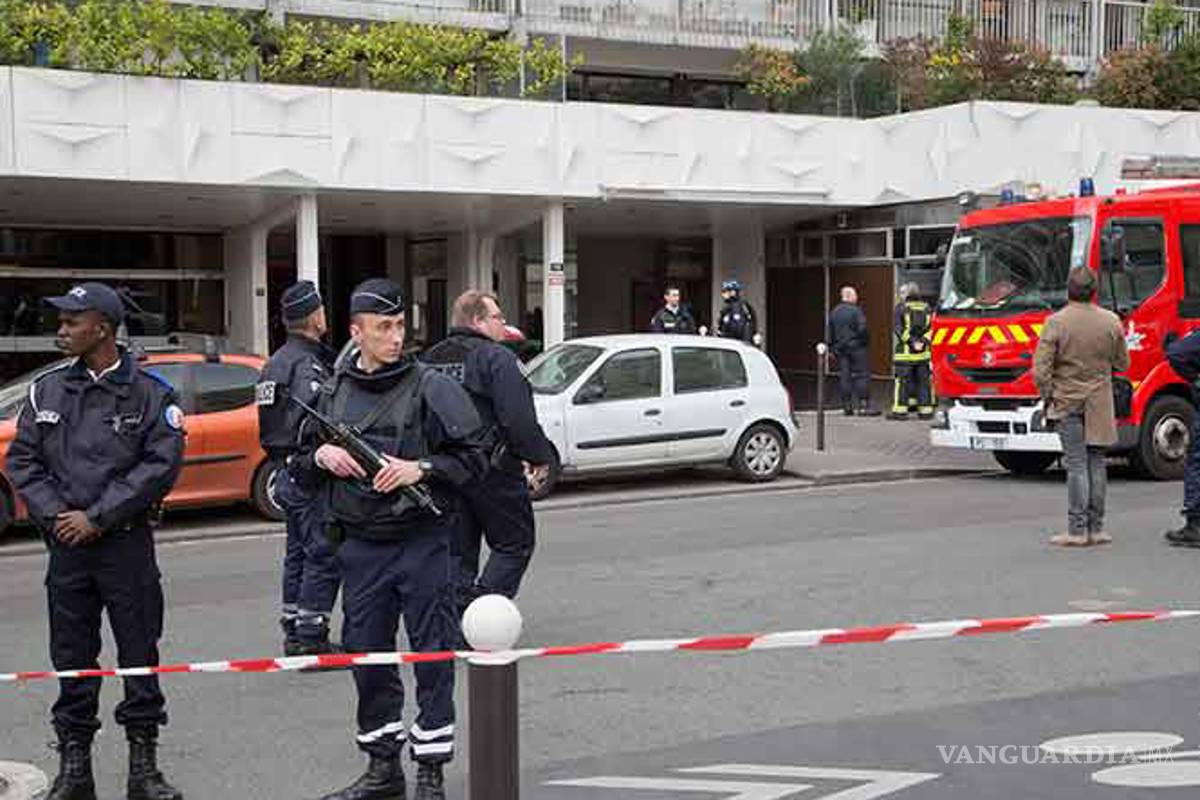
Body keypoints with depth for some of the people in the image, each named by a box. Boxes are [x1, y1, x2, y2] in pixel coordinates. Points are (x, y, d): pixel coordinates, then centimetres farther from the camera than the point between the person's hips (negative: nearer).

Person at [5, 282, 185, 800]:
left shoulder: (149, 393, -3)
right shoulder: (46, 390, 8)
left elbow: (162, 463, -10)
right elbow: (22, 460, 7)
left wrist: (98, 518, -13)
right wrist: (54, 515, -8)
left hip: (127, 544, -3)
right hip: (66, 545, 3)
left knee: (139, 655, 3)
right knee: (72, 659, 8)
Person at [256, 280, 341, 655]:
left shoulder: (277, 361, 17)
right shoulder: (308, 363, -15)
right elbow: (308, 416, -29)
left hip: (285, 469, 10)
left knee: (299, 553, 16)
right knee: (324, 554, -6)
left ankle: (293, 633, 23)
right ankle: (311, 637, -5)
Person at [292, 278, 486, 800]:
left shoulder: (432, 389, -4)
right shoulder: (332, 393, 9)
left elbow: (472, 457, -5)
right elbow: (299, 466, 17)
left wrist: (420, 469, -18)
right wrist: (320, 456, -4)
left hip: (422, 542, -4)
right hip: (360, 546, 4)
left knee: (432, 654, 0)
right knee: (366, 654, 11)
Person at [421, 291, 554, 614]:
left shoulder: (429, 360, 11)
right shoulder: (497, 358, -12)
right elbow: (519, 419, -19)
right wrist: (540, 457, -8)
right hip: (492, 470, -7)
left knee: (458, 552, 14)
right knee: (513, 545, 5)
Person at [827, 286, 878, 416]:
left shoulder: (834, 312, 11)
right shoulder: (855, 311, -11)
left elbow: (829, 332, 14)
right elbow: (862, 328, -18)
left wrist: (832, 347, 20)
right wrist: (863, 341, -2)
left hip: (840, 348, 6)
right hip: (856, 347, -6)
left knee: (843, 376, 7)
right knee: (862, 376, -3)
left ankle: (847, 406, 7)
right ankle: (863, 406, -6)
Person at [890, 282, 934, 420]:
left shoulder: (901, 307, -2)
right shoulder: (926, 308, 11)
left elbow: (898, 328, -10)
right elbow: (931, 327, 4)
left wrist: (912, 342, -12)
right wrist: (923, 341, -7)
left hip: (905, 351, -4)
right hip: (923, 352, 4)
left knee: (902, 380, -1)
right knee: (923, 381, 8)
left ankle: (900, 410, -3)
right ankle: (926, 410, 10)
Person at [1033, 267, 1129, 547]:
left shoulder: (1056, 322, -12)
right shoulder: (1111, 321, -2)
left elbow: (1041, 370, -14)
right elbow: (1123, 364, 8)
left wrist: (1048, 398, 0)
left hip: (1067, 401, -3)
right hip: (1100, 403, 3)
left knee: (1076, 465, -1)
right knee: (1096, 463, 9)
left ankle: (1077, 531, -2)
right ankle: (1095, 528, 12)